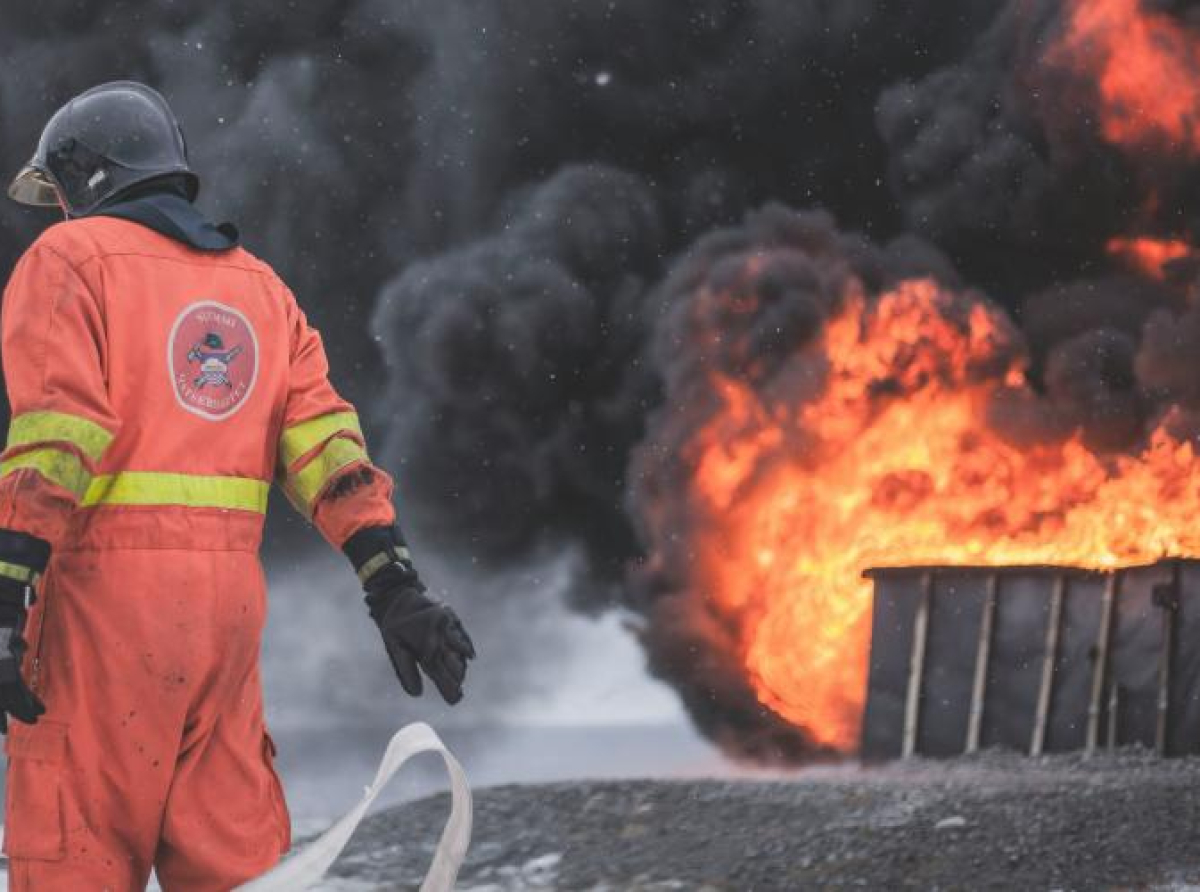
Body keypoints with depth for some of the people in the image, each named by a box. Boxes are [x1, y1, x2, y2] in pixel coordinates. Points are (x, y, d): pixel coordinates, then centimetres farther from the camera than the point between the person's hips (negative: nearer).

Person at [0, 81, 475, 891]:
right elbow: (324, 437, 9)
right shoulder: (258, 285, 20)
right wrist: (393, 582, 2)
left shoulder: (72, 257, 2)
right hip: (229, 597, 6)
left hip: (105, 584, -6)